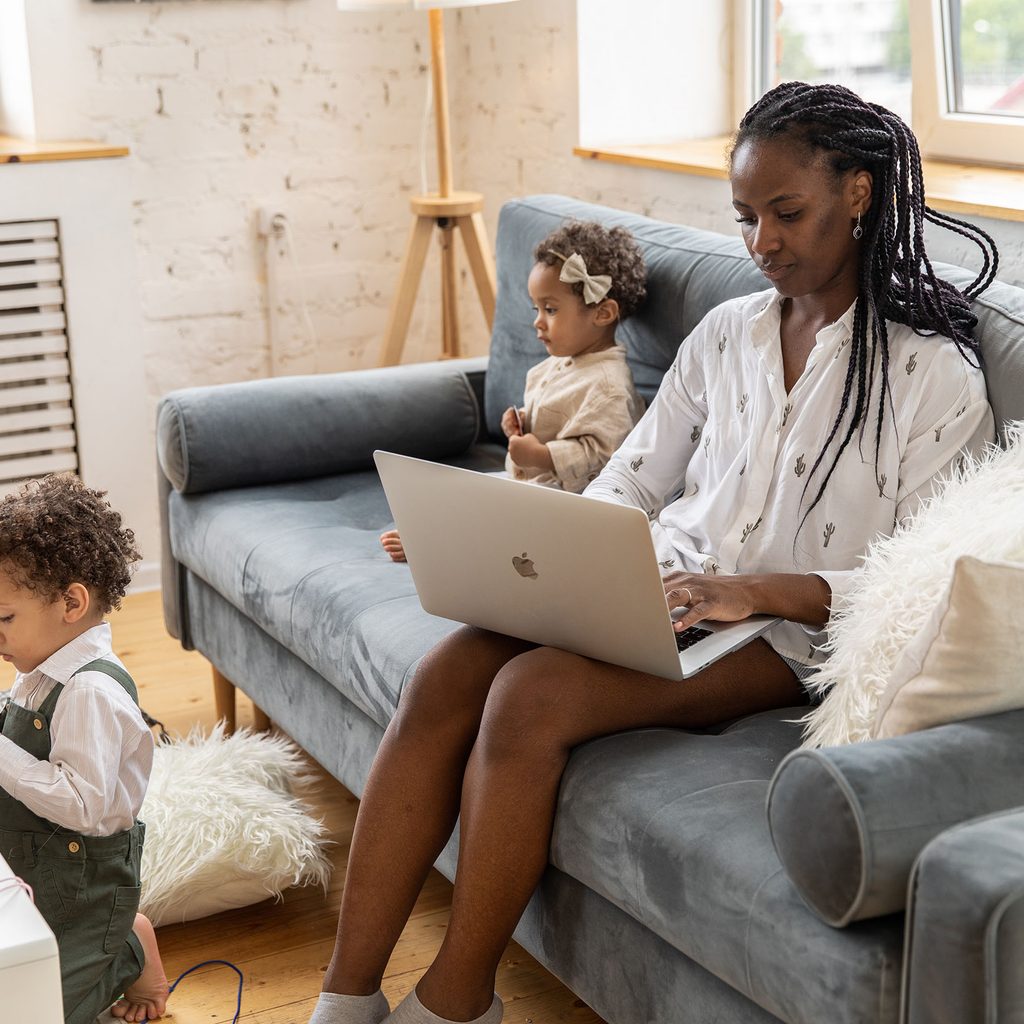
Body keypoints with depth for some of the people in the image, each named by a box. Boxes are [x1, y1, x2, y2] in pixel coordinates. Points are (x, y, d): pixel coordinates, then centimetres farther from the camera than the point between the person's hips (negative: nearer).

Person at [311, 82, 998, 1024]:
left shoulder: (934, 373, -3)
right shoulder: (727, 331, 15)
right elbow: (628, 486, 16)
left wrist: (757, 589, -23)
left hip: (784, 632, -5)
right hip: (664, 585, 6)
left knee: (532, 693, -30)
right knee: (445, 674, -22)